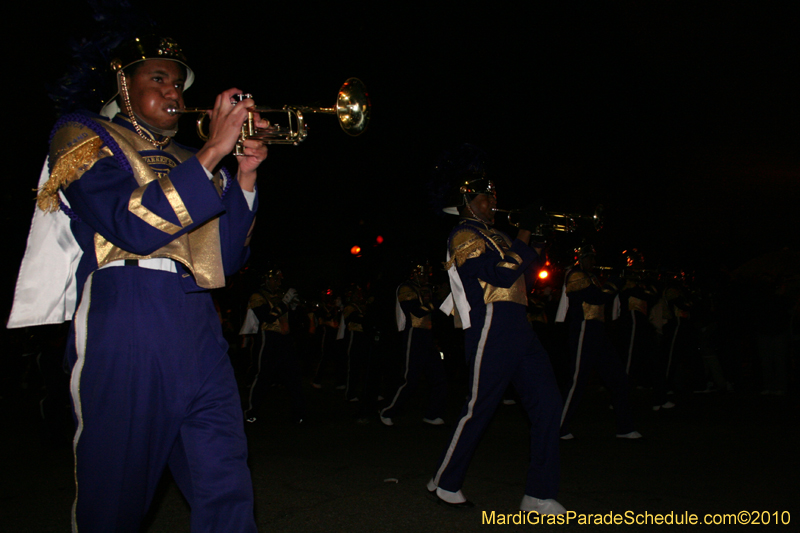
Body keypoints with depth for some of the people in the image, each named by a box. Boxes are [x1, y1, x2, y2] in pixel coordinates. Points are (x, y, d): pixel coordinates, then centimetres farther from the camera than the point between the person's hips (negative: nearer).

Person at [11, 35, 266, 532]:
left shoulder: (187, 162, 22)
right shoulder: (86, 136, 6)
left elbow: (228, 257, 15)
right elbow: (133, 228, -13)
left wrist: (245, 175, 4)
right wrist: (214, 151, -12)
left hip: (200, 326, 5)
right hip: (127, 320, -5)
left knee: (227, 493, 2)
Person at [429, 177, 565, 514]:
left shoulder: (493, 236, 24)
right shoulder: (464, 236, -5)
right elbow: (501, 274, -18)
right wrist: (525, 236, -10)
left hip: (519, 328, 9)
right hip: (492, 330, -9)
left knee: (547, 403, 1)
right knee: (479, 410, 0)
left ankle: (539, 496, 8)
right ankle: (444, 484, 20)